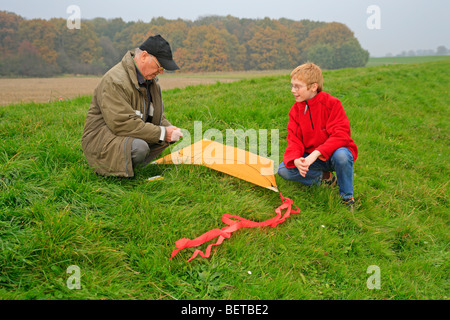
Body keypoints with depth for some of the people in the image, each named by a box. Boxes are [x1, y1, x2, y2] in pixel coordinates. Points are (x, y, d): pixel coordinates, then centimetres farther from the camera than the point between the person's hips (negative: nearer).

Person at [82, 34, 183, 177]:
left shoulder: (150, 79, 8)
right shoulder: (114, 81, -23)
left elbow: (156, 115, 15)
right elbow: (123, 124, -30)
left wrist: (169, 129, -8)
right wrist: (162, 133, -26)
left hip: (130, 134, 9)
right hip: (102, 139, -9)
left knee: (168, 137, -4)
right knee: (139, 147, -36)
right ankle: (110, 171, -8)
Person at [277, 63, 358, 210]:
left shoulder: (331, 103, -15)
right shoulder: (295, 110, -1)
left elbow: (341, 135, -24)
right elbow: (294, 140, -6)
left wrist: (316, 153, -36)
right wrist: (296, 160, -30)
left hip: (333, 152, -4)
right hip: (310, 157, 4)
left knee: (341, 155, -40)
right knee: (283, 169, -17)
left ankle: (347, 197, -14)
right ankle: (324, 177, 2)